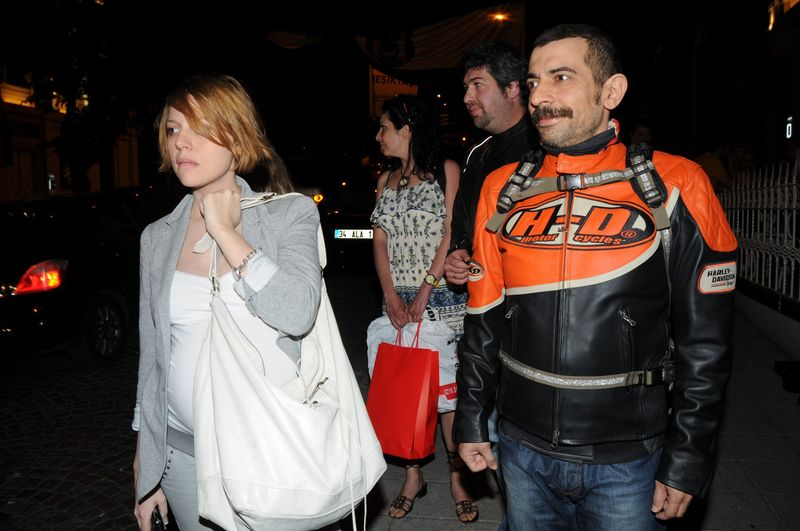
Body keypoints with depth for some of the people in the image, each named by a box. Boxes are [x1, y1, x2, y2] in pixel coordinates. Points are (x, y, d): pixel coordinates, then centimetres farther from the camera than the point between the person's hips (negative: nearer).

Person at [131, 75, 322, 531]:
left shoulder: (291, 213, -6)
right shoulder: (158, 237, 4)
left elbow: (297, 314, -23)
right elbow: (152, 356, 9)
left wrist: (224, 231, -16)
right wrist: (146, 473, 11)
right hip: (186, 452, 3)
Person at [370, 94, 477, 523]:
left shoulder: (446, 171, 0)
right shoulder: (386, 180, 15)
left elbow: (451, 234, -8)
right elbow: (380, 240, 7)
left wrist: (425, 290, -15)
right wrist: (391, 296, -6)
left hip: (441, 295, -4)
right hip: (398, 300, 5)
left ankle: (456, 475, 16)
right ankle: (413, 475, 20)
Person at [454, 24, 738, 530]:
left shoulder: (674, 186, -11)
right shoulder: (503, 188, -1)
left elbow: (704, 342, -7)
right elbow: (484, 318, 4)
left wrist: (687, 463, -6)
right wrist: (471, 422, 7)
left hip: (627, 461, -3)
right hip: (523, 450, 3)